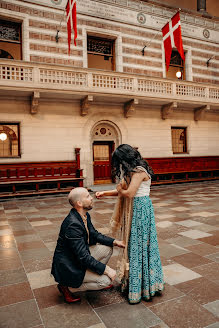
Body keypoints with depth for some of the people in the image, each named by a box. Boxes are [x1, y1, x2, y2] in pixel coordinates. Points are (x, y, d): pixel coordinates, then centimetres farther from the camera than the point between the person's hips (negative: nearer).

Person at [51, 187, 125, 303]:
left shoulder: (85, 215, -2)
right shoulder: (72, 224, -31)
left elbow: (94, 234, 12)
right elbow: (83, 256, -29)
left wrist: (114, 241, 0)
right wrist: (106, 269, -23)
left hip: (80, 257, 9)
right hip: (68, 266, -9)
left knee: (107, 249, 4)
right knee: (106, 280, -14)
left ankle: (94, 278, 19)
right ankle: (68, 287, 1)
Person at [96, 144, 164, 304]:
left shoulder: (139, 171, -18)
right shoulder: (131, 171, 12)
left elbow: (129, 193, -24)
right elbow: (123, 190, 16)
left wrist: (119, 189, -4)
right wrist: (105, 193, 14)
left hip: (140, 210, -9)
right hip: (132, 210, 9)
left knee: (139, 245, 1)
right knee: (131, 243, 16)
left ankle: (140, 287, 17)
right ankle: (130, 280, 32)